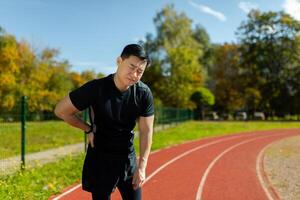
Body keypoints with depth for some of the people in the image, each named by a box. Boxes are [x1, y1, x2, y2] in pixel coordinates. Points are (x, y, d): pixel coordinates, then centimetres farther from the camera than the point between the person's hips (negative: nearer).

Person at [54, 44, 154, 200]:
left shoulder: (144, 93, -10)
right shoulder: (96, 88, -20)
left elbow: (146, 131, -6)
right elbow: (61, 110, -11)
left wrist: (141, 167, -10)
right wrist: (88, 129, -6)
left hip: (128, 158, 4)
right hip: (100, 158, -3)